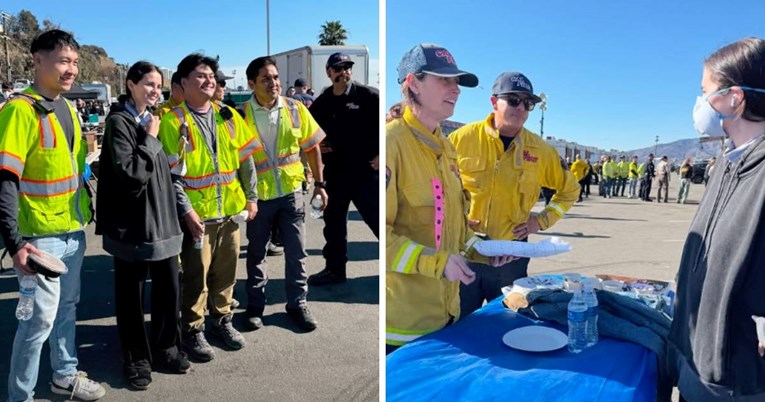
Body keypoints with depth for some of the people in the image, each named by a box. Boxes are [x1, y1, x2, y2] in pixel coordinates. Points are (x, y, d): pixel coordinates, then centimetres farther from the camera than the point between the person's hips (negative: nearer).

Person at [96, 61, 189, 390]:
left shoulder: (152, 119, 12)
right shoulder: (118, 122, -10)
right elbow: (130, 174, -21)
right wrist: (151, 139, -14)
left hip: (163, 220, 7)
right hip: (132, 224, -6)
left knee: (169, 289, 9)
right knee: (130, 294, 7)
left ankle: (166, 349, 27)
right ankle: (136, 359, 22)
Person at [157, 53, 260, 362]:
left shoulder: (228, 116, 7)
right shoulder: (173, 122, -8)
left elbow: (246, 160, 11)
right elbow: (170, 174, -13)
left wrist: (251, 197, 9)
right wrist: (186, 211, -18)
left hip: (230, 210, 5)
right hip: (197, 214, -5)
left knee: (226, 273, 15)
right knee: (196, 277, 5)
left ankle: (222, 321, 33)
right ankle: (193, 332, 22)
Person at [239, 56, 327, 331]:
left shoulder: (295, 109, -3)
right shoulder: (242, 115, -8)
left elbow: (312, 147, 6)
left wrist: (319, 183, 5)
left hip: (291, 192, 1)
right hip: (257, 195, -1)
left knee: (296, 252, 8)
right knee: (256, 253, 13)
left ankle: (297, 304, 24)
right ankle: (255, 306, 29)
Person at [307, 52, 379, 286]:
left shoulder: (367, 96, -5)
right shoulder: (321, 103, 10)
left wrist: (381, 154, -11)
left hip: (366, 170, -5)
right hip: (335, 172, 6)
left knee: (377, 219, -1)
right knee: (333, 221, 13)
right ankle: (335, 268, 27)